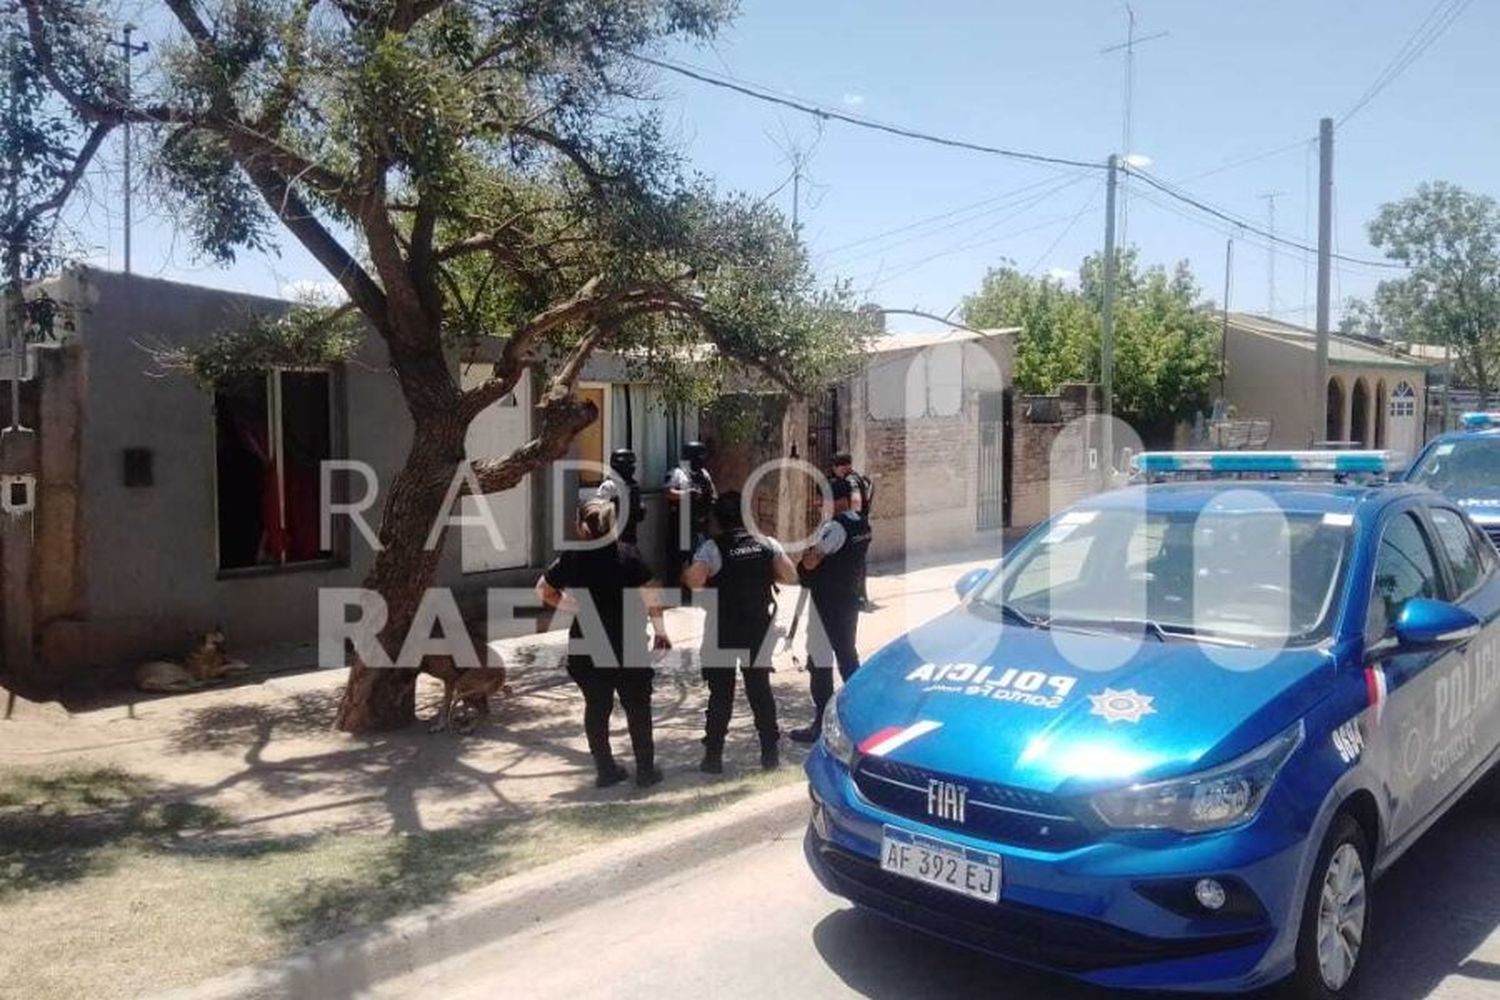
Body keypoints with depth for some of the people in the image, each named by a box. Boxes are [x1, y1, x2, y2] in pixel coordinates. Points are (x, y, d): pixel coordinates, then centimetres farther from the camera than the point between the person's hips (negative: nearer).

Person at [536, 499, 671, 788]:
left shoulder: (571, 559, -2)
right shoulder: (626, 556, -10)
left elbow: (543, 591, 9)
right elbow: (651, 596, -10)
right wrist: (661, 631, -1)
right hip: (627, 643, -2)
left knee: (596, 707, 14)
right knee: (637, 707, 9)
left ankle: (605, 769, 18)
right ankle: (645, 769, 13)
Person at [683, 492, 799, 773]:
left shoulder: (712, 547, -11)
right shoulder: (766, 543, 0)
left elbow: (694, 581, -24)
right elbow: (790, 576, -3)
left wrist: (684, 573, -3)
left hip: (722, 631, -3)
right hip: (759, 628, 3)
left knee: (720, 693, 5)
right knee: (760, 689, 13)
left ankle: (713, 756, 8)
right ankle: (771, 752, 17)